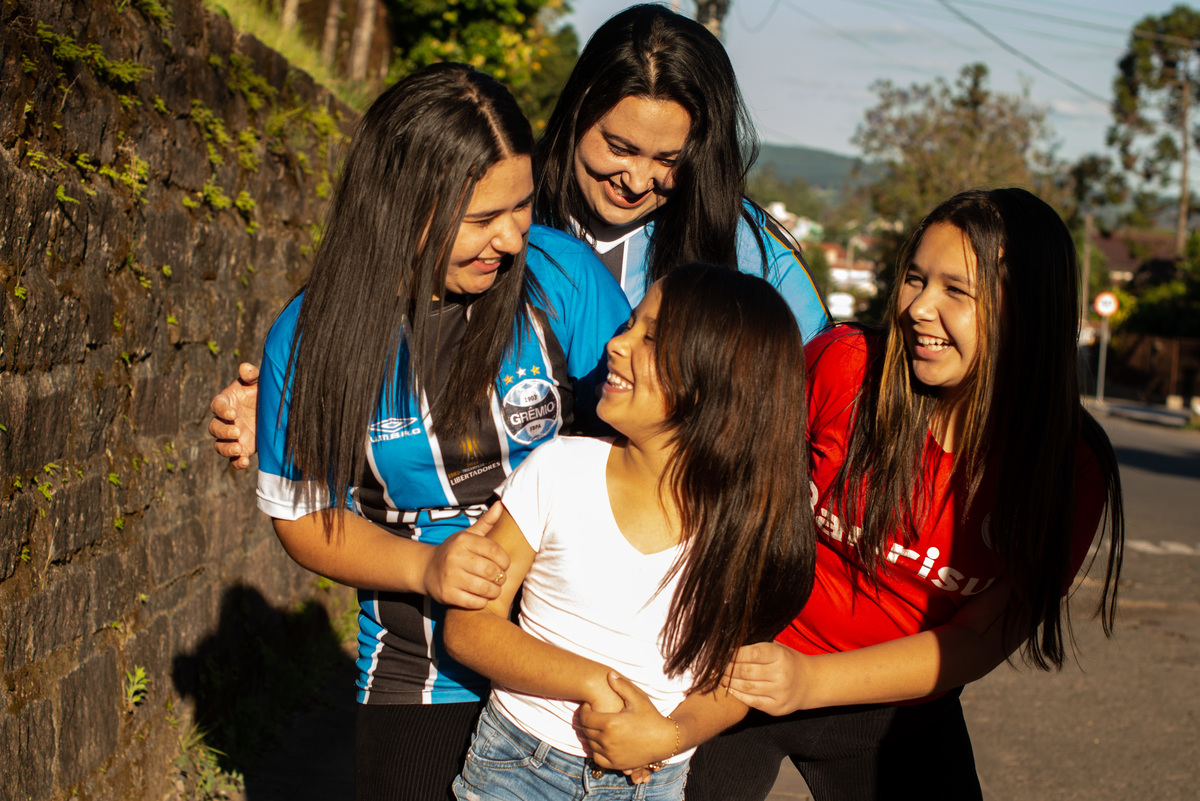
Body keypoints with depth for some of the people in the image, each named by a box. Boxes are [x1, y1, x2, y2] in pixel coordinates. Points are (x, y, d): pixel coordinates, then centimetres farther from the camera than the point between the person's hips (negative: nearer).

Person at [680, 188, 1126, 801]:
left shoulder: (1072, 472, -15)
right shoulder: (843, 365, -19)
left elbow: (982, 640, -16)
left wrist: (812, 681, -27)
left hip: (899, 713, 1)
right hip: (748, 663, -1)